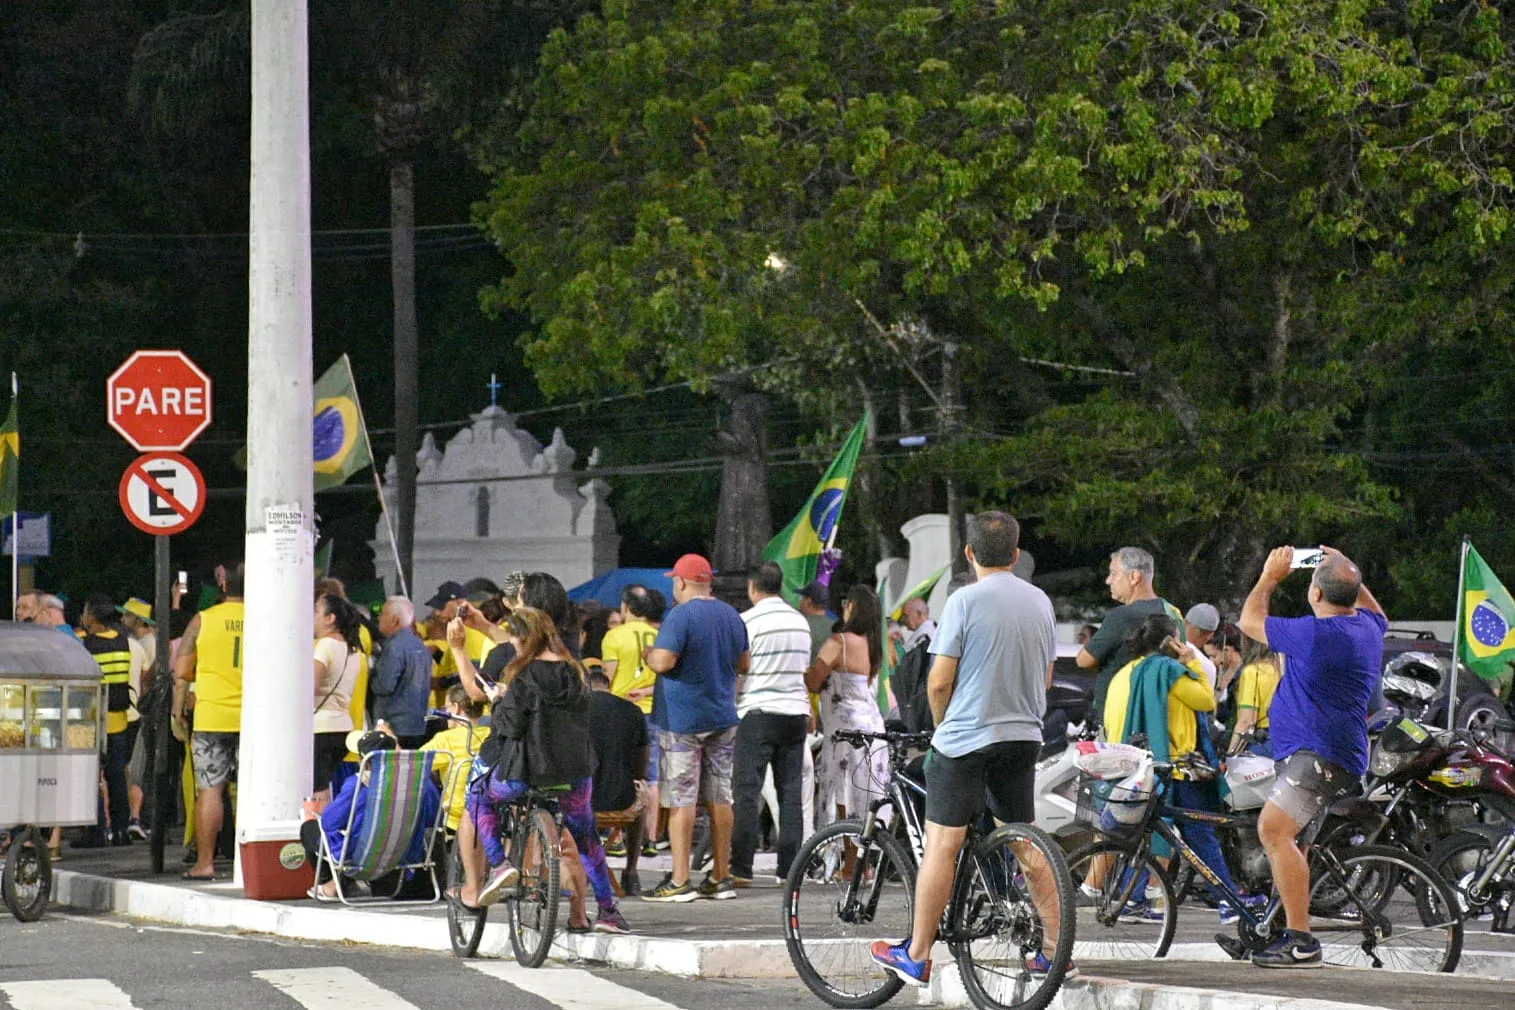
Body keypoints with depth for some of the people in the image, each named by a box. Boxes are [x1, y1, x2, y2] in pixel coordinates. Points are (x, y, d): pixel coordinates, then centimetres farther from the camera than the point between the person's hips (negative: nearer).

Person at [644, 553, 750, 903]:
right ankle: (721, 878, 13)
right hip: (722, 717, 7)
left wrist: (649, 654, 1)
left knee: (681, 799, -6)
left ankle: (680, 880, -8)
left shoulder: (680, 616, -13)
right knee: (719, 798, 9)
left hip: (682, 720, -7)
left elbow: (662, 662, -20)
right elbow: (743, 664, 17)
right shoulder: (731, 615, 10)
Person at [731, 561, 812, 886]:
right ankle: (790, 868, 5)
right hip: (796, 711, 6)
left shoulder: (748, 620, -8)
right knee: (791, 792, 6)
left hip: (758, 712, -6)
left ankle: (741, 868, -5)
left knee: (746, 792, -3)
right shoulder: (800, 621, 12)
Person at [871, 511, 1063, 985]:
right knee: (1028, 847, 13)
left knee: (941, 846, -3)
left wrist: (942, 724, 7)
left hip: (965, 737, -6)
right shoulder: (1040, 602, 8)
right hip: (1025, 736, 6)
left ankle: (916, 956, -1)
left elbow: (940, 682, -11)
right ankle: (1054, 948, 14)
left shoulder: (966, 600, -10)